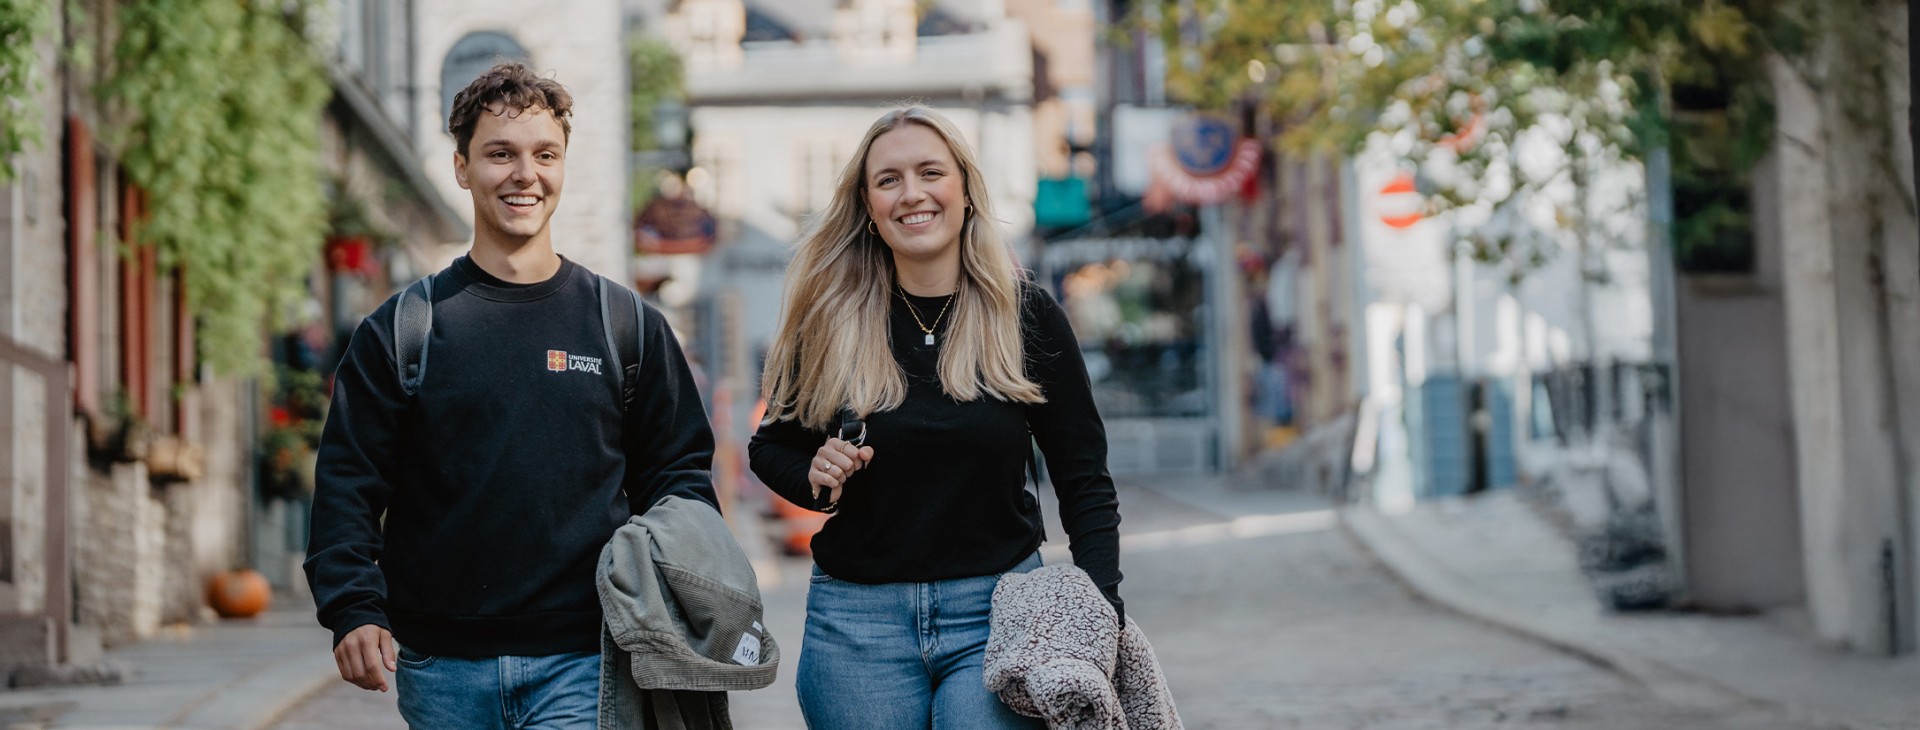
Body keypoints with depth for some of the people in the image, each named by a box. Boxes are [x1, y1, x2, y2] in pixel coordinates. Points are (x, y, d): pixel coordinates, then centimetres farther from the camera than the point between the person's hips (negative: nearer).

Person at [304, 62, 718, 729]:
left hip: (581, 666, -1)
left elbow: (678, 469, 12)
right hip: (441, 670, 1)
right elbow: (347, 485, 3)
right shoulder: (399, 330, 5)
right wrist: (353, 610, -10)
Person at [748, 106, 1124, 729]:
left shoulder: (1027, 317, -1)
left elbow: (1084, 479, 1)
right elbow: (770, 445, 14)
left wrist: (1100, 609, -11)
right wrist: (813, 477, -9)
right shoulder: (828, 322, 1)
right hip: (857, 619, 1)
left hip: (998, 610, -1)